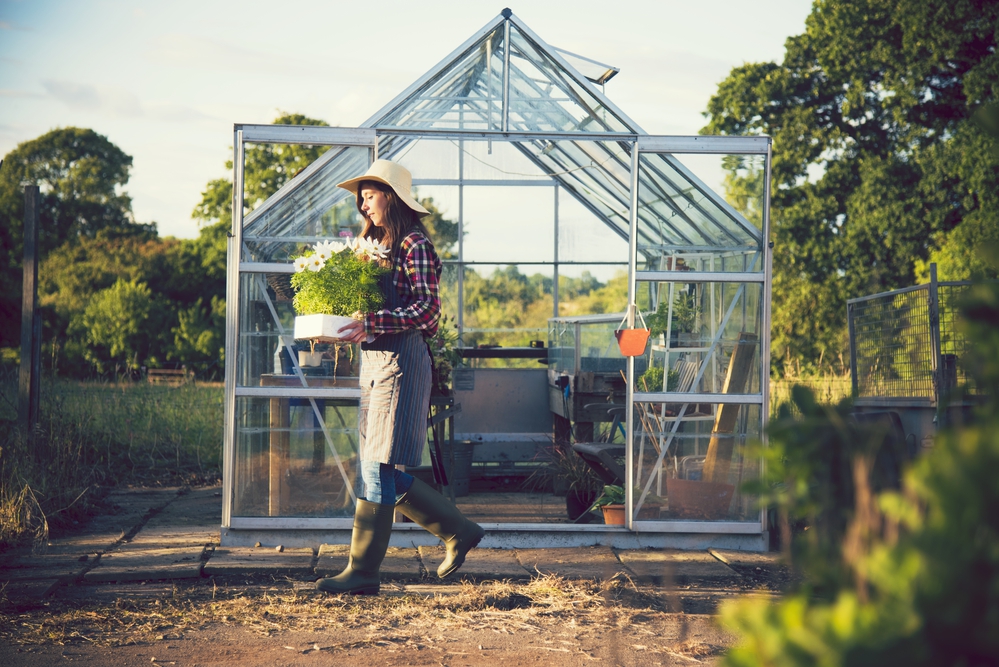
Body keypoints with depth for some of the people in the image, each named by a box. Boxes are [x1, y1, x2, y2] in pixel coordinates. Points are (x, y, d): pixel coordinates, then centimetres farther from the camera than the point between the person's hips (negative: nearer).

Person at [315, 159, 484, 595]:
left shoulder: (415, 245, -8)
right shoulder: (379, 244, 18)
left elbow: (426, 310, -17)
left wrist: (370, 323, -26)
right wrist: (346, 325, 3)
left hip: (401, 361, -9)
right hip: (374, 362, 9)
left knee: (378, 469, -7)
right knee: (384, 472, 9)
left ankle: (362, 572, -3)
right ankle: (459, 531, 20)